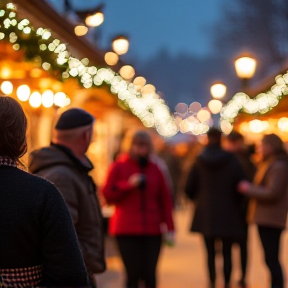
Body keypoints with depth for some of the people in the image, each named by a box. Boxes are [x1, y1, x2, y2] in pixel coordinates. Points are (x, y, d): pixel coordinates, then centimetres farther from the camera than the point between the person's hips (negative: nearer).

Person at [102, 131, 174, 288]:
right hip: (127, 231, -2)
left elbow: (165, 200, 9)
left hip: (152, 231, 2)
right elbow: (107, 194, -1)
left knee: (149, 274, 1)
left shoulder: (155, 169, 10)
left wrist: (169, 227, 4)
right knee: (133, 274, -3)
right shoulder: (119, 167, 3)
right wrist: (128, 185, -13)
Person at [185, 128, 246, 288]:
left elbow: (189, 189, -2)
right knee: (227, 252, 9)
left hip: (206, 214, 1)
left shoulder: (199, 161, -3)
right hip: (228, 214, -1)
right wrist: (236, 202, 10)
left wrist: (197, 199, 20)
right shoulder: (231, 160, -7)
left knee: (210, 252, 9)